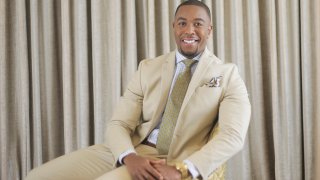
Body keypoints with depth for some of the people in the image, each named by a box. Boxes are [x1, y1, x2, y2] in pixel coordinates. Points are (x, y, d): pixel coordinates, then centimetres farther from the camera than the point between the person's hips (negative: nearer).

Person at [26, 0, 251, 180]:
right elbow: (118, 124, 5)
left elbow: (232, 136, -9)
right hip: (132, 154, 4)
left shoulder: (227, 75, 4)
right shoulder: (148, 68, 12)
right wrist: (130, 158, -18)